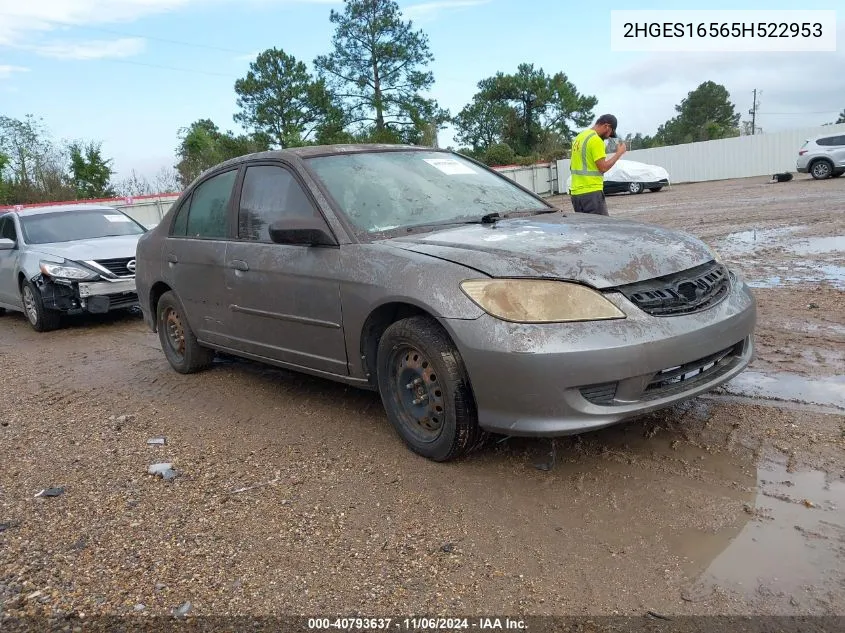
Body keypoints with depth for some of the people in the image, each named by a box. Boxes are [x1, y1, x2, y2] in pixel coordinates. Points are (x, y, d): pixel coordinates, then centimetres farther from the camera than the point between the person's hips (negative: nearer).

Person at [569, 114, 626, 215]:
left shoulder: (578, 137, 15)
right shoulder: (596, 140, -12)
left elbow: (571, 166, 20)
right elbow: (603, 167, -14)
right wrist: (619, 153, -3)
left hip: (575, 192, 9)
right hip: (591, 192, -9)